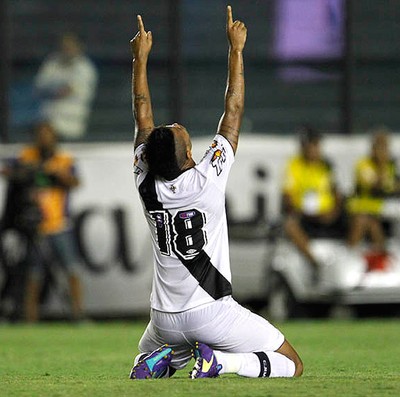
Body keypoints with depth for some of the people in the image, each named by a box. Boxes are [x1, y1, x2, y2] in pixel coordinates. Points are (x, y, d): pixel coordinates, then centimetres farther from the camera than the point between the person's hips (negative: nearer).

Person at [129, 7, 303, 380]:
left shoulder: (147, 185, -6)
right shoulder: (207, 179, -17)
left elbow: (142, 115, 7)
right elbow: (233, 111, -8)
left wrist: (141, 57, 16)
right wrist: (236, 48, 0)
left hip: (166, 319, 4)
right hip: (212, 314, -4)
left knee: (145, 365, 33)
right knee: (291, 365, 5)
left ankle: (160, 361, -2)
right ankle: (219, 361, -18)